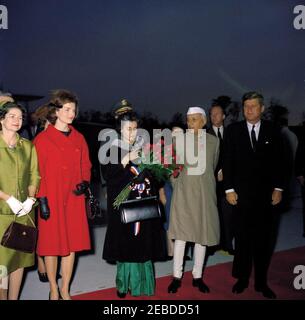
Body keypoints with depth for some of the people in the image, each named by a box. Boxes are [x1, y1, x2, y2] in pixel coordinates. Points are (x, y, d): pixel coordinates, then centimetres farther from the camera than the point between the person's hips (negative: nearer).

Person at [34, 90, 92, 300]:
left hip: (74, 199, 4)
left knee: (72, 245, 8)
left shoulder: (79, 138, 9)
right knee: (52, 245, 5)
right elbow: (37, 172, -5)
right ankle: (54, 291, 22)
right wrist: (42, 200, -11)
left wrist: (85, 183, -3)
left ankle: (65, 291, 23)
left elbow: (86, 166, 15)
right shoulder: (42, 139, -3)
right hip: (52, 200, -4)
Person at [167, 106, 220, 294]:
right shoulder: (180, 139, -4)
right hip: (184, 193, -2)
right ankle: (177, 276, 13)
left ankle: (197, 277, 20)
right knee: (181, 234, 1)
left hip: (205, 194, 2)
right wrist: (176, 185, 2)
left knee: (202, 234, 7)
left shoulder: (214, 141, 2)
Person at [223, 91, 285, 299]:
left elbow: (279, 162, 5)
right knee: (243, 237, 8)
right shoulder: (233, 130, 1)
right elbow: (228, 161, -1)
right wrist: (229, 189, -5)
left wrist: (278, 188, 0)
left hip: (266, 194, 1)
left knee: (263, 239, 8)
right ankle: (242, 278, 21)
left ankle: (261, 282, 20)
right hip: (242, 193, -1)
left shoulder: (272, 131, 3)